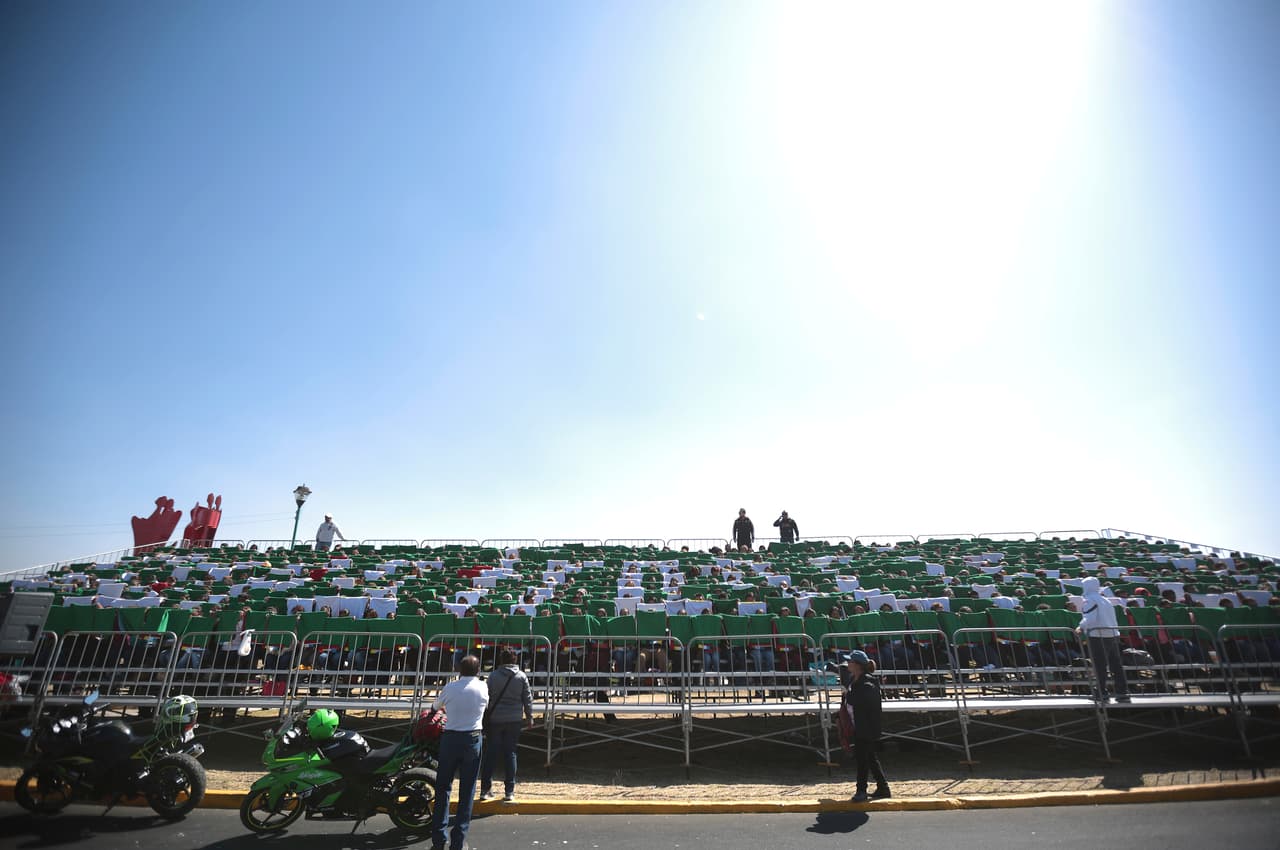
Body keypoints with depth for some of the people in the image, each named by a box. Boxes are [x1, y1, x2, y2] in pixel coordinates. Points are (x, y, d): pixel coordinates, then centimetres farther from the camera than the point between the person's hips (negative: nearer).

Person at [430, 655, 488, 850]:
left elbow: (435, 705, 15)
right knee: (466, 791, 7)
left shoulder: (450, 687, -3)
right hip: (472, 739, 0)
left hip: (450, 738, 0)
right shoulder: (482, 687, -2)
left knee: (442, 788, 13)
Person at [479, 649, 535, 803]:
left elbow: (487, 698, 3)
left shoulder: (494, 676, -1)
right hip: (515, 720, 0)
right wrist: (530, 717, 11)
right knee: (510, 754, 6)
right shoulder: (521, 676, 0)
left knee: (490, 754, 9)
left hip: (495, 720, 0)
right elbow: (528, 698, 2)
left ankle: (485, 790, 12)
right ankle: (510, 792, 6)